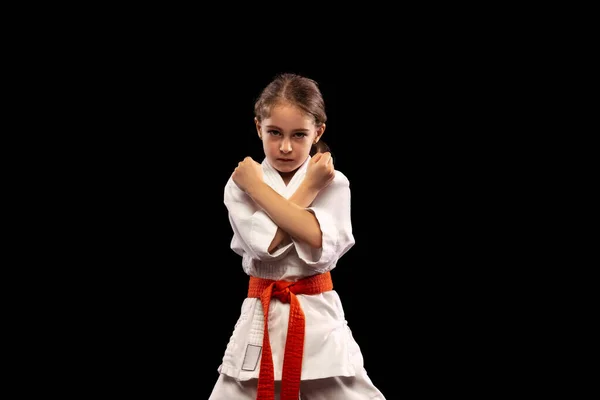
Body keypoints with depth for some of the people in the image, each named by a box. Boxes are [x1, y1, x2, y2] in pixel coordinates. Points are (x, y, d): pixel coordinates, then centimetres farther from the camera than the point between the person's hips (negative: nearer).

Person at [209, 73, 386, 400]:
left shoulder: (334, 183, -1)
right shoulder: (239, 184, 0)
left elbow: (318, 246, -19)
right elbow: (268, 244, -16)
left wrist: (257, 187, -13)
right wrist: (309, 187, -13)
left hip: (319, 319, 0)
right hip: (261, 320, 1)